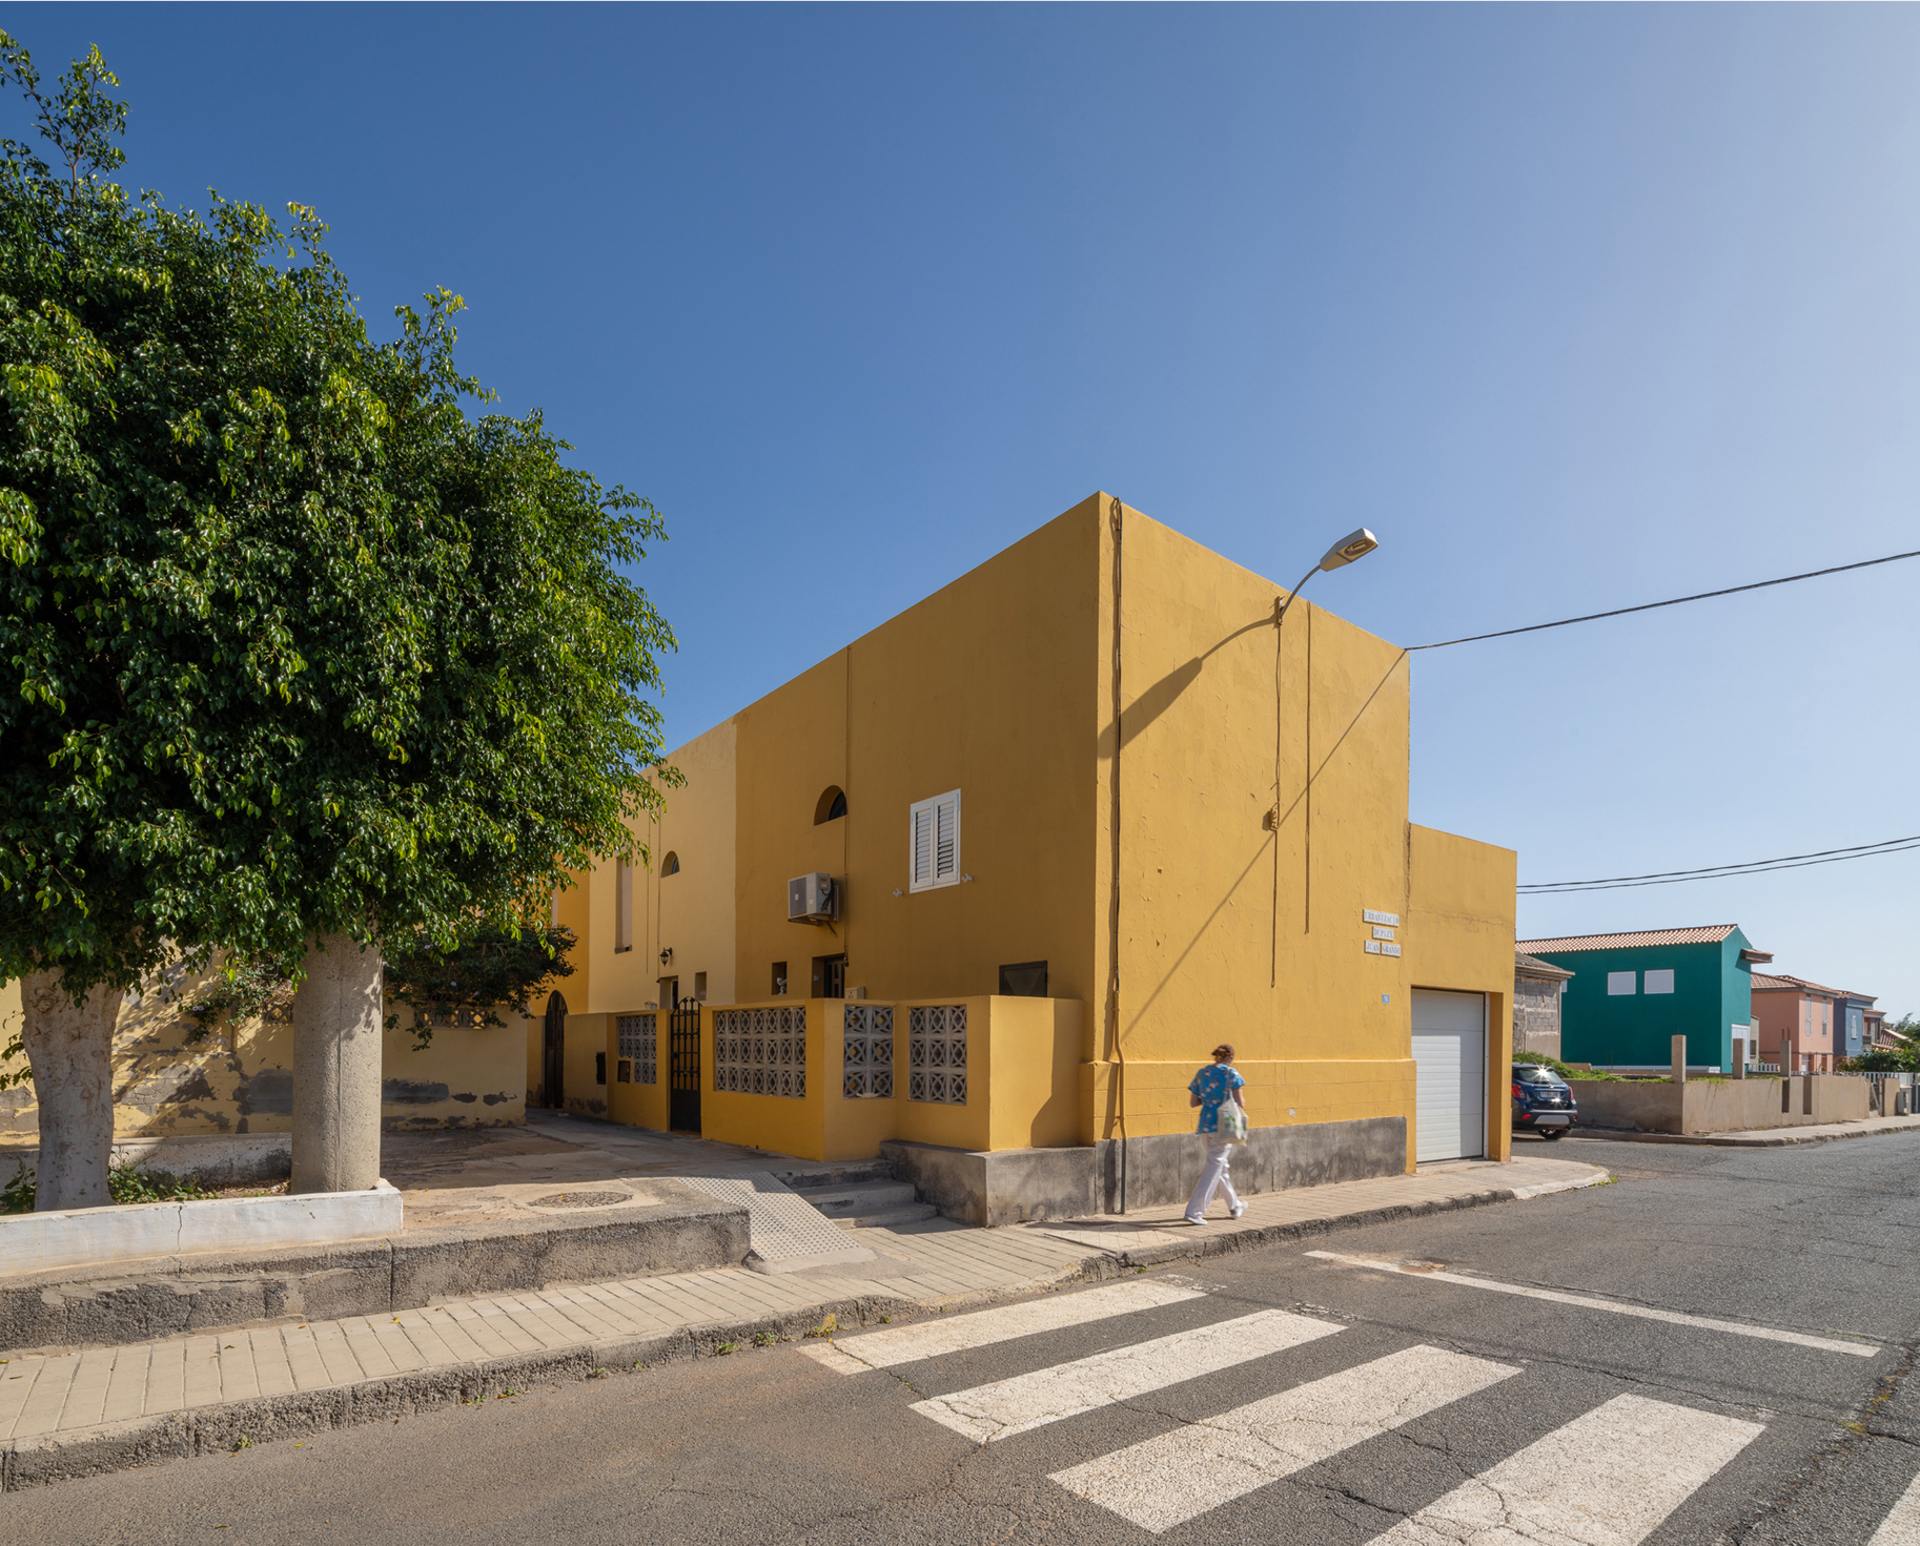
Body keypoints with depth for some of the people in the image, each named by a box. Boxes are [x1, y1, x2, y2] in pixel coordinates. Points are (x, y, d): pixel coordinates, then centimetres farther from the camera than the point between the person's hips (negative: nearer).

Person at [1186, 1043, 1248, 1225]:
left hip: (1205, 1125, 6)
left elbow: (1193, 1102, 10)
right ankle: (1194, 1211, -10)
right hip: (1224, 1125, -6)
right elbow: (1239, 1103, -6)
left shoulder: (1201, 1074, 10)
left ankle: (1235, 1206, 34)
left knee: (1222, 1166, 20)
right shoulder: (1231, 1073, -4)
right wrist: (1242, 1104, 16)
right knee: (1214, 1167, -4)